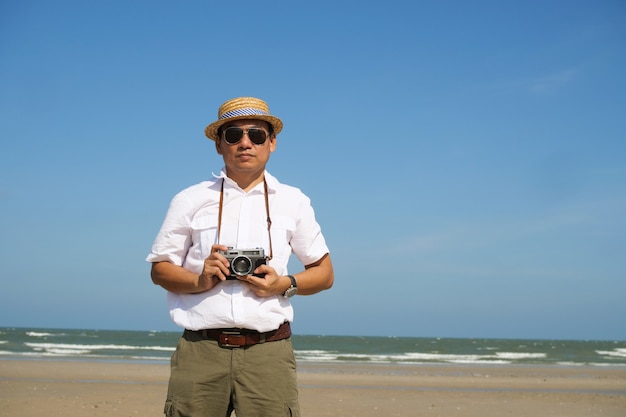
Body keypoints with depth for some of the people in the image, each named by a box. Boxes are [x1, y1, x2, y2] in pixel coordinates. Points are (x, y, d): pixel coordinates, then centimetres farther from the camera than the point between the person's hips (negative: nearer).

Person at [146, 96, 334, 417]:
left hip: (269, 353, 0)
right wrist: (200, 281, -7)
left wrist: (285, 284, -4)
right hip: (200, 351, 0)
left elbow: (324, 273, 16)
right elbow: (159, 269, 13)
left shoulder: (294, 202, 13)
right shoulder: (190, 201, 11)